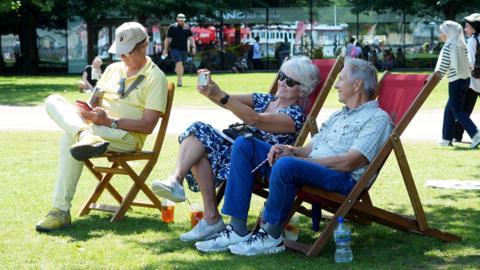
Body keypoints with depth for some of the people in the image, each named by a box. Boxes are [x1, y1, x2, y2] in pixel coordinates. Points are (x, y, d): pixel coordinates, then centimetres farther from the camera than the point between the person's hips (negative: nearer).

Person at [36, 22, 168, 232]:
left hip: (127, 137, -7)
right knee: (53, 101, -16)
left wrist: (109, 121, -19)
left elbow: (148, 126, -11)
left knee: (70, 139, -33)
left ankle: (61, 211, -34)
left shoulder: (155, 77, -3)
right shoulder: (113, 69, 20)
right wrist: (86, 111, -7)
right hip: (95, 128, 7)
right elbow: (95, 101, 19)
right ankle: (85, 137, -45)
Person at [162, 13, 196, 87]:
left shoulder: (187, 27, 7)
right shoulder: (172, 27, -2)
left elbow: (191, 37, 9)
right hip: (175, 48, -4)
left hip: (184, 49, 4)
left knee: (181, 64, 11)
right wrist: (165, 49, 0)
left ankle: (179, 80, 26)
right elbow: (168, 39, 2)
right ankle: (179, 80, -18)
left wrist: (193, 47, -3)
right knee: (179, 63, -17)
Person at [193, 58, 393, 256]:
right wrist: (291, 150, 0)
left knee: (285, 164, -39)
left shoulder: (378, 118, -1)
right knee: (244, 144, -2)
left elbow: (349, 163, -13)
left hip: (344, 180, -9)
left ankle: (271, 236, -20)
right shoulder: (338, 116, 29)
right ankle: (237, 229, -11)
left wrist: (298, 158, -14)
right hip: (309, 168, 9)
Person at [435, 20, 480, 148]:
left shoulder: (448, 46, -12)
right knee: (449, 109, 16)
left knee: (457, 111, -2)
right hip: (466, 79, 8)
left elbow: (443, 67, -13)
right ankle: (446, 138, 19)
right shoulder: (462, 45, 11)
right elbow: (469, 62, 13)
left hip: (455, 81, -8)